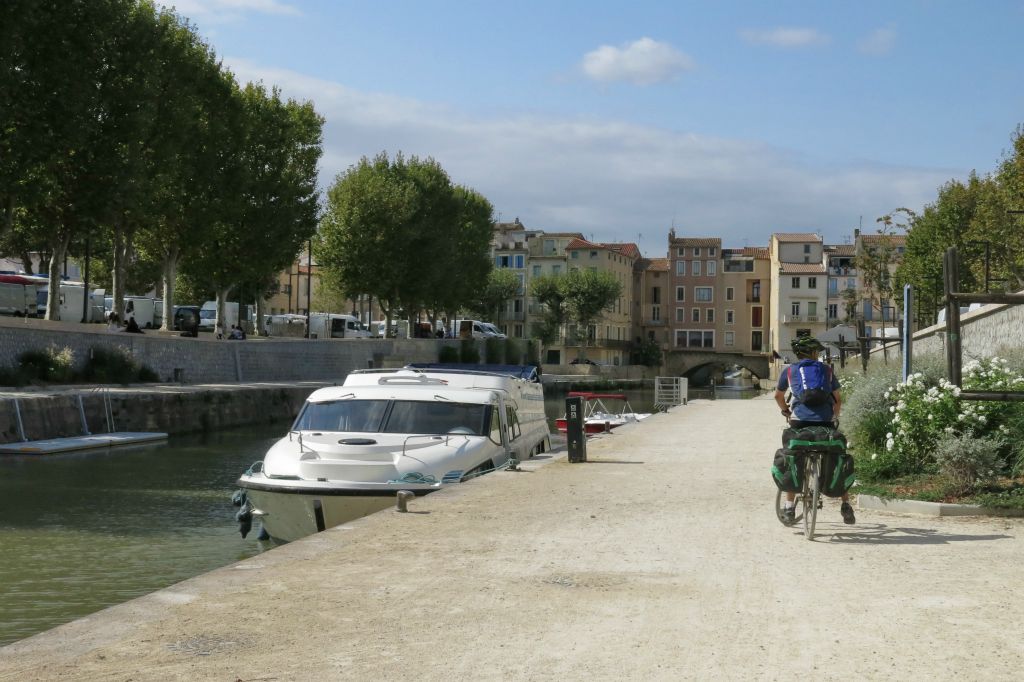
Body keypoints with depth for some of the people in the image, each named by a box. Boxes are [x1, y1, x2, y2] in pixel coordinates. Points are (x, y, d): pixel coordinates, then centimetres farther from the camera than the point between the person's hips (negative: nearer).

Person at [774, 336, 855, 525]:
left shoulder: (790, 371, 15)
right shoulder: (826, 369, 15)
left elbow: (778, 396, 28)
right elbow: (838, 399, 20)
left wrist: (786, 411, 46)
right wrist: (835, 416, 37)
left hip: (800, 420, 0)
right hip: (825, 421, 0)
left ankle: (789, 506, 8)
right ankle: (846, 504, 9)